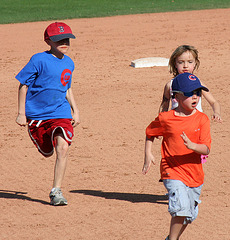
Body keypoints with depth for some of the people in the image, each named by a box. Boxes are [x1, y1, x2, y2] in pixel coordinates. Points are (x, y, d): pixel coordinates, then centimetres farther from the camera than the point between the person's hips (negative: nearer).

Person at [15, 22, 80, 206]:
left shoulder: (69, 63, 6)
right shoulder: (39, 60, -12)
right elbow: (23, 85, -7)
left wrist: (75, 110, 16)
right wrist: (21, 113, -9)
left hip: (61, 113, 2)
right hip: (36, 114, -2)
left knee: (63, 147, -20)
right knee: (47, 152, 10)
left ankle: (56, 191, -14)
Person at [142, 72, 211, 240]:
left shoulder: (202, 119, -3)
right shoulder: (165, 119, -6)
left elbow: (206, 149, -10)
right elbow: (150, 133, 14)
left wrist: (192, 146, -29)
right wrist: (148, 154, 4)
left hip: (194, 174, 4)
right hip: (173, 172, -4)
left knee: (190, 215, 15)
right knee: (181, 207, -23)